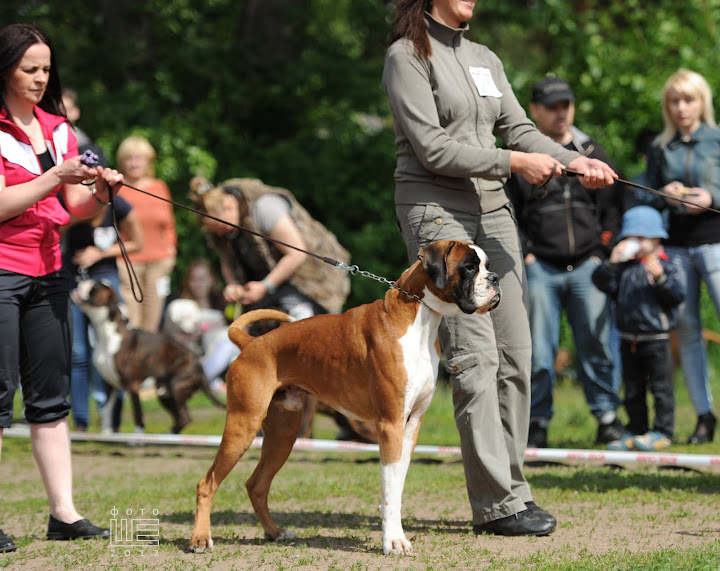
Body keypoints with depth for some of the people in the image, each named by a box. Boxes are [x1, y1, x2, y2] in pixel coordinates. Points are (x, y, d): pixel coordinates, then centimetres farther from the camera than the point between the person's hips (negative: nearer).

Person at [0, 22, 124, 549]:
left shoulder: (58, 129, 13)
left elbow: (76, 209, 13)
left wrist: (100, 193, -8)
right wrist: (54, 177, -20)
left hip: (48, 273, 7)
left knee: (51, 396, 7)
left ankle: (64, 514, 10)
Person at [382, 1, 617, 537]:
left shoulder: (485, 60, 18)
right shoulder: (408, 56, -5)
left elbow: (519, 128, 11)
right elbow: (432, 148, -13)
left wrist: (574, 160, -7)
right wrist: (514, 162, -15)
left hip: (492, 211, 8)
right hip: (436, 210, -7)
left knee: (515, 353, 4)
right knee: (475, 354, -12)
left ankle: (511, 487, 11)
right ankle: (496, 503, -9)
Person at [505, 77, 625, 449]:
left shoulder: (593, 155, 13)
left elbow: (613, 208, 14)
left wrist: (601, 253, 5)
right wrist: (525, 254, -3)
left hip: (587, 265, 1)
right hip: (540, 267, -1)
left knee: (595, 342, -4)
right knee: (539, 348, -4)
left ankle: (607, 415, 4)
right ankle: (538, 422, 3)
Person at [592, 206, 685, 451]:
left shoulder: (663, 265, -6)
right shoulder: (624, 267, 7)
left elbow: (677, 295, -14)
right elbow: (602, 283, 2)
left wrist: (660, 278, -28)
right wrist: (612, 263, -11)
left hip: (656, 337, -5)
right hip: (629, 339, 5)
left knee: (660, 386, 0)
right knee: (633, 389, 12)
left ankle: (662, 431, 6)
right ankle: (636, 431, 20)